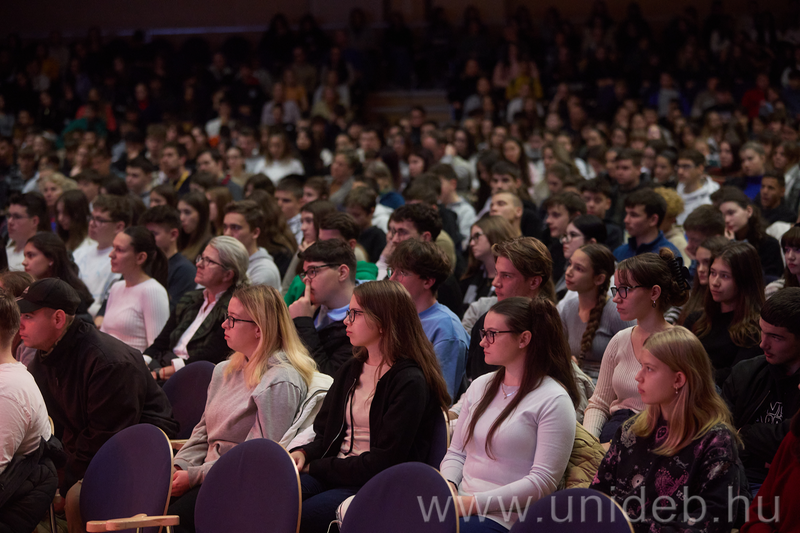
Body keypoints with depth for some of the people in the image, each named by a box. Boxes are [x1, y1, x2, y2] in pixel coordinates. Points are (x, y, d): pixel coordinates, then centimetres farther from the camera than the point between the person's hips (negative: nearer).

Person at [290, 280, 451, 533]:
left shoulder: (410, 382, -10)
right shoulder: (351, 369, 17)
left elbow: (383, 462, -14)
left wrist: (317, 468, -10)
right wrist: (303, 454, -4)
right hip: (332, 474, 7)